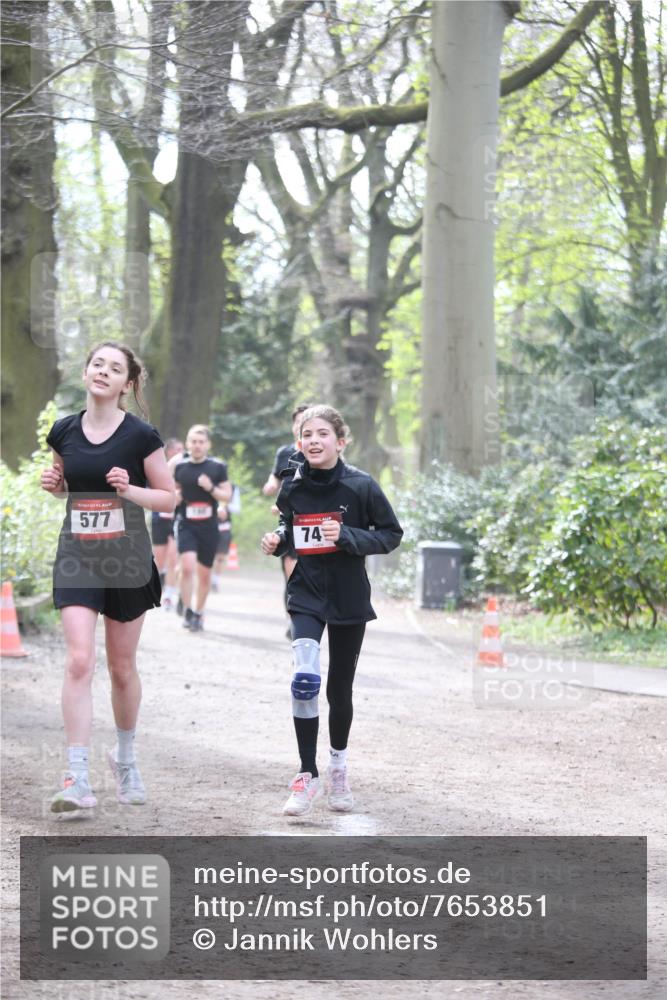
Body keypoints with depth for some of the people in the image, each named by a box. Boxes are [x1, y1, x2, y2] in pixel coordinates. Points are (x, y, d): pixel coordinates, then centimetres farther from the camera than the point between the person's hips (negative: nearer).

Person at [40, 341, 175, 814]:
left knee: (122, 667, 10)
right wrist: (53, 482, -3)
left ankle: (125, 757, 34)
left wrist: (129, 489, -19)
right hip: (77, 560, 1)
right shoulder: (64, 432, 2)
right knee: (79, 660, -14)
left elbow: (169, 498, -2)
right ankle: (78, 779, -18)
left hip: (128, 563, -1)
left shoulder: (141, 436, -7)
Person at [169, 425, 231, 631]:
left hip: (209, 527, 1)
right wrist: (174, 496, -9)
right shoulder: (179, 466, 1)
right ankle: (187, 612, -7)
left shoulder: (218, 467, 0)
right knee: (188, 566, -20)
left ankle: (199, 613, 28)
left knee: (204, 573, 9)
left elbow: (227, 495, 2)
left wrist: (211, 488, -15)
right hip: (186, 524, -1)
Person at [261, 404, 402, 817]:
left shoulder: (361, 485, -11)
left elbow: (391, 535, -6)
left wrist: (347, 536, -20)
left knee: (340, 689, 11)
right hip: (306, 595, 1)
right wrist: (277, 541, -6)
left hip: (349, 597, -1)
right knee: (305, 680, -19)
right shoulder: (292, 486, -1)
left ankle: (339, 764, 36)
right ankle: (308, 775, -9)